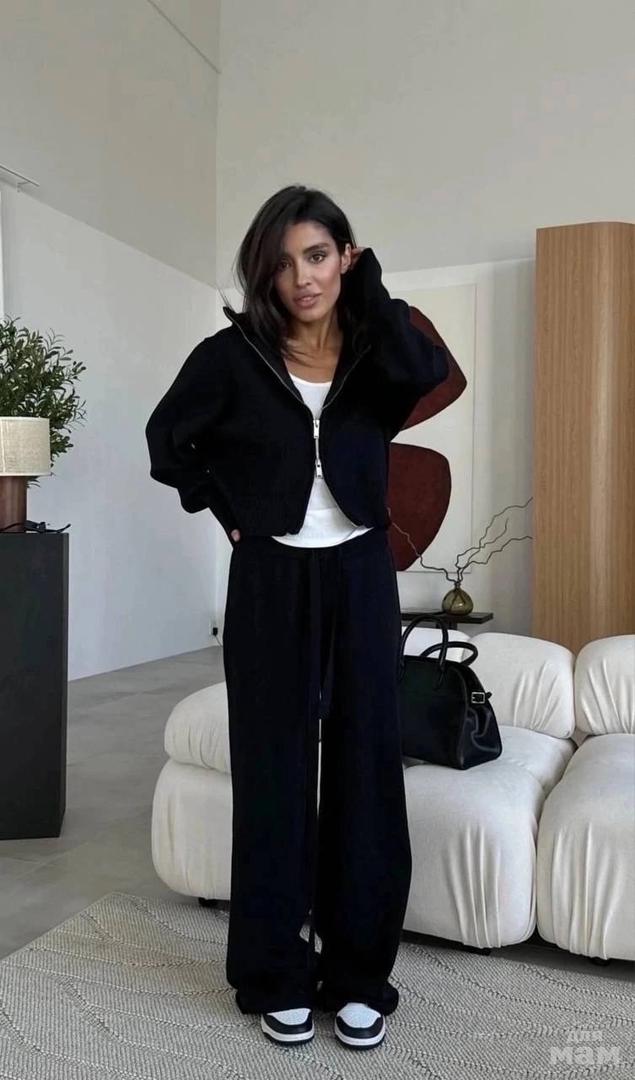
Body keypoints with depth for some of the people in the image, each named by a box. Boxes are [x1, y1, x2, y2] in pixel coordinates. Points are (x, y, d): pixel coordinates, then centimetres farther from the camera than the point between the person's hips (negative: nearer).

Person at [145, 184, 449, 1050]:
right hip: (271, 582, -1)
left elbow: (431, 372, -20)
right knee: (273, 770, 6)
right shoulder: (234, 353, -1)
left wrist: (369, 282, -10)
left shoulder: (373, 351, 2)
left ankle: (360, 971, 24)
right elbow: (167, 440, 9)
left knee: (365, 765, 6)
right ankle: (277, 974, 24)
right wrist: (224, 507, 2)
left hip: (360, 576, 2)